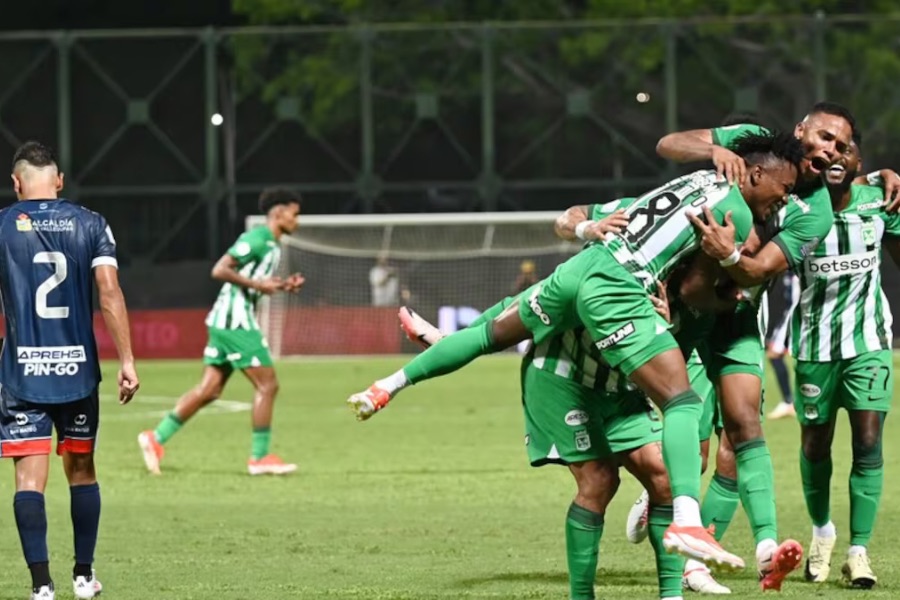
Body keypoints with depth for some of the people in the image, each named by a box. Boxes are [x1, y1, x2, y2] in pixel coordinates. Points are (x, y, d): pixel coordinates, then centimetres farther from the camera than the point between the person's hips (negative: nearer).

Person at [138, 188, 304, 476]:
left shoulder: (271, 246, 18)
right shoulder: (256, 239, -13)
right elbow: (220, 270, -19)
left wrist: (283, 286, 12)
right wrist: (258, 285, -20)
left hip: (225, 323, 10)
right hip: (236, 322, -10)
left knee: (209, 390, 8)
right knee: (267, 385, -6)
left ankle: (156, 437, 9)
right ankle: (260, 457, -1)